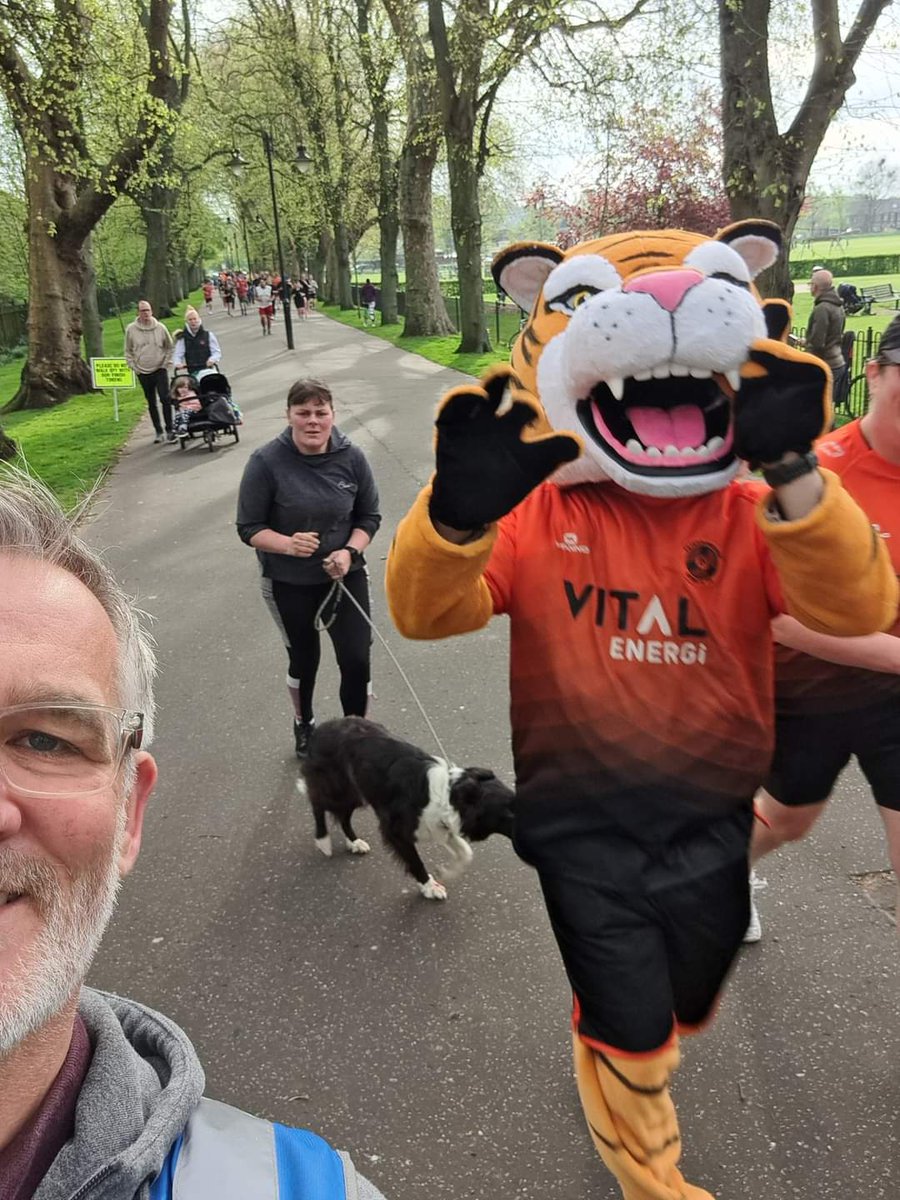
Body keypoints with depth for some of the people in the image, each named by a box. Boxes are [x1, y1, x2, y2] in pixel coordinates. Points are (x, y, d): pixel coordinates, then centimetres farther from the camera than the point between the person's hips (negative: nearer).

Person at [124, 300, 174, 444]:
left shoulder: (160, 327, -2)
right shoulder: (131, 329, -2)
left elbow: (169, 346, 9)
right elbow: (128, 352, 7)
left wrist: (164, 362, 0)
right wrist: (134, 367, 0)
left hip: (159, 370, -1)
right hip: (143, 373, 1)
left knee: (165, 399, -13)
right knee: (151, 403, 9)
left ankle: (169, 429, -4)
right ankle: (158, 432, 17)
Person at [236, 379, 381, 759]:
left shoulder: (351, 457, -9)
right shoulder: (266, 462, -16)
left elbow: (369, 516, 1)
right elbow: (249, 528, -11)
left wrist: (350, 551, -18)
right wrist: (287, 544, -30)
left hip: (346, 575, 1)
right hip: (289, 584, -1)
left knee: (356, 660, -4)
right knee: (304, 659, 17)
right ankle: (304, 724, 47)